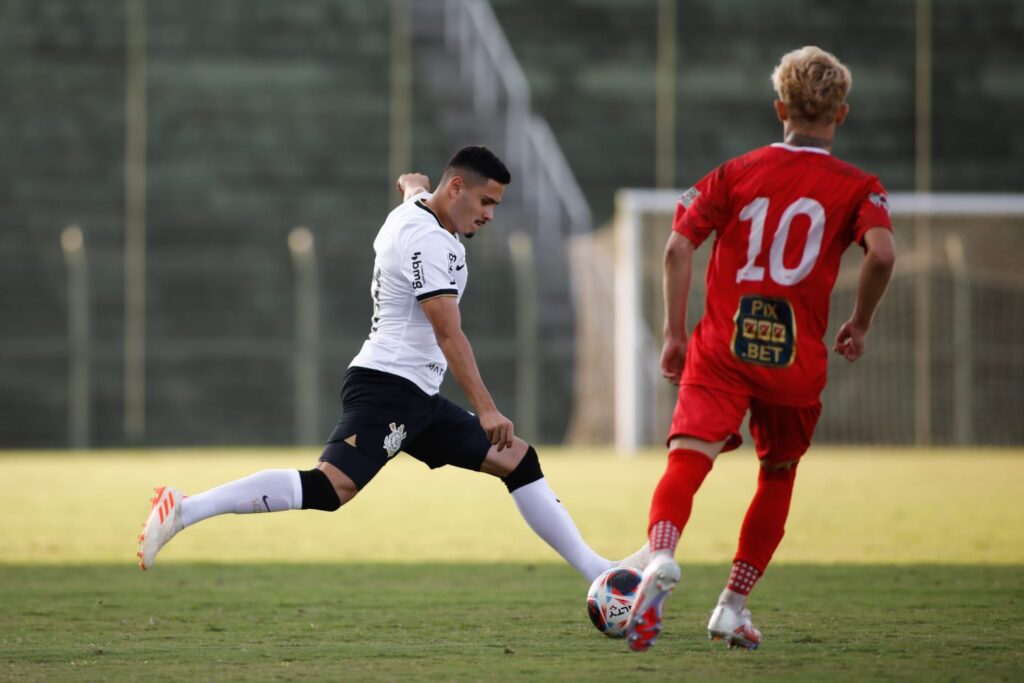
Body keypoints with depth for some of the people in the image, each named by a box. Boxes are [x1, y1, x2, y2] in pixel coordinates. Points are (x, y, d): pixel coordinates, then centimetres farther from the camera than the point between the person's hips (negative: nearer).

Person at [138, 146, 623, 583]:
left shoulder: (417, 207, 14)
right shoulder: (427, 240, -15)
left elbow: (411, 183, 41)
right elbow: (448, 334, -22)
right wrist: (486, 410, -24)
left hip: (418, 401, 11)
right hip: (387, 386, -11)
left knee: (518, 460, 12)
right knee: (330, 488, -28)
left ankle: (593, 570, 17)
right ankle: (184, 510, -30)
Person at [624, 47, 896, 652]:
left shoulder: (737, 172, 10)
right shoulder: (858, 187, 5)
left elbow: (679, 245, 1)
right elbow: (882, 252, -14)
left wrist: (675, 334, 6)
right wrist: (861, 325, 2)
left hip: (722, 350, 0)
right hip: (796, 358, 0)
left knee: (688, 459, -15)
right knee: (778, 478, 22)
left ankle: (662, 558, -46)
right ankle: (734, 609, 25)